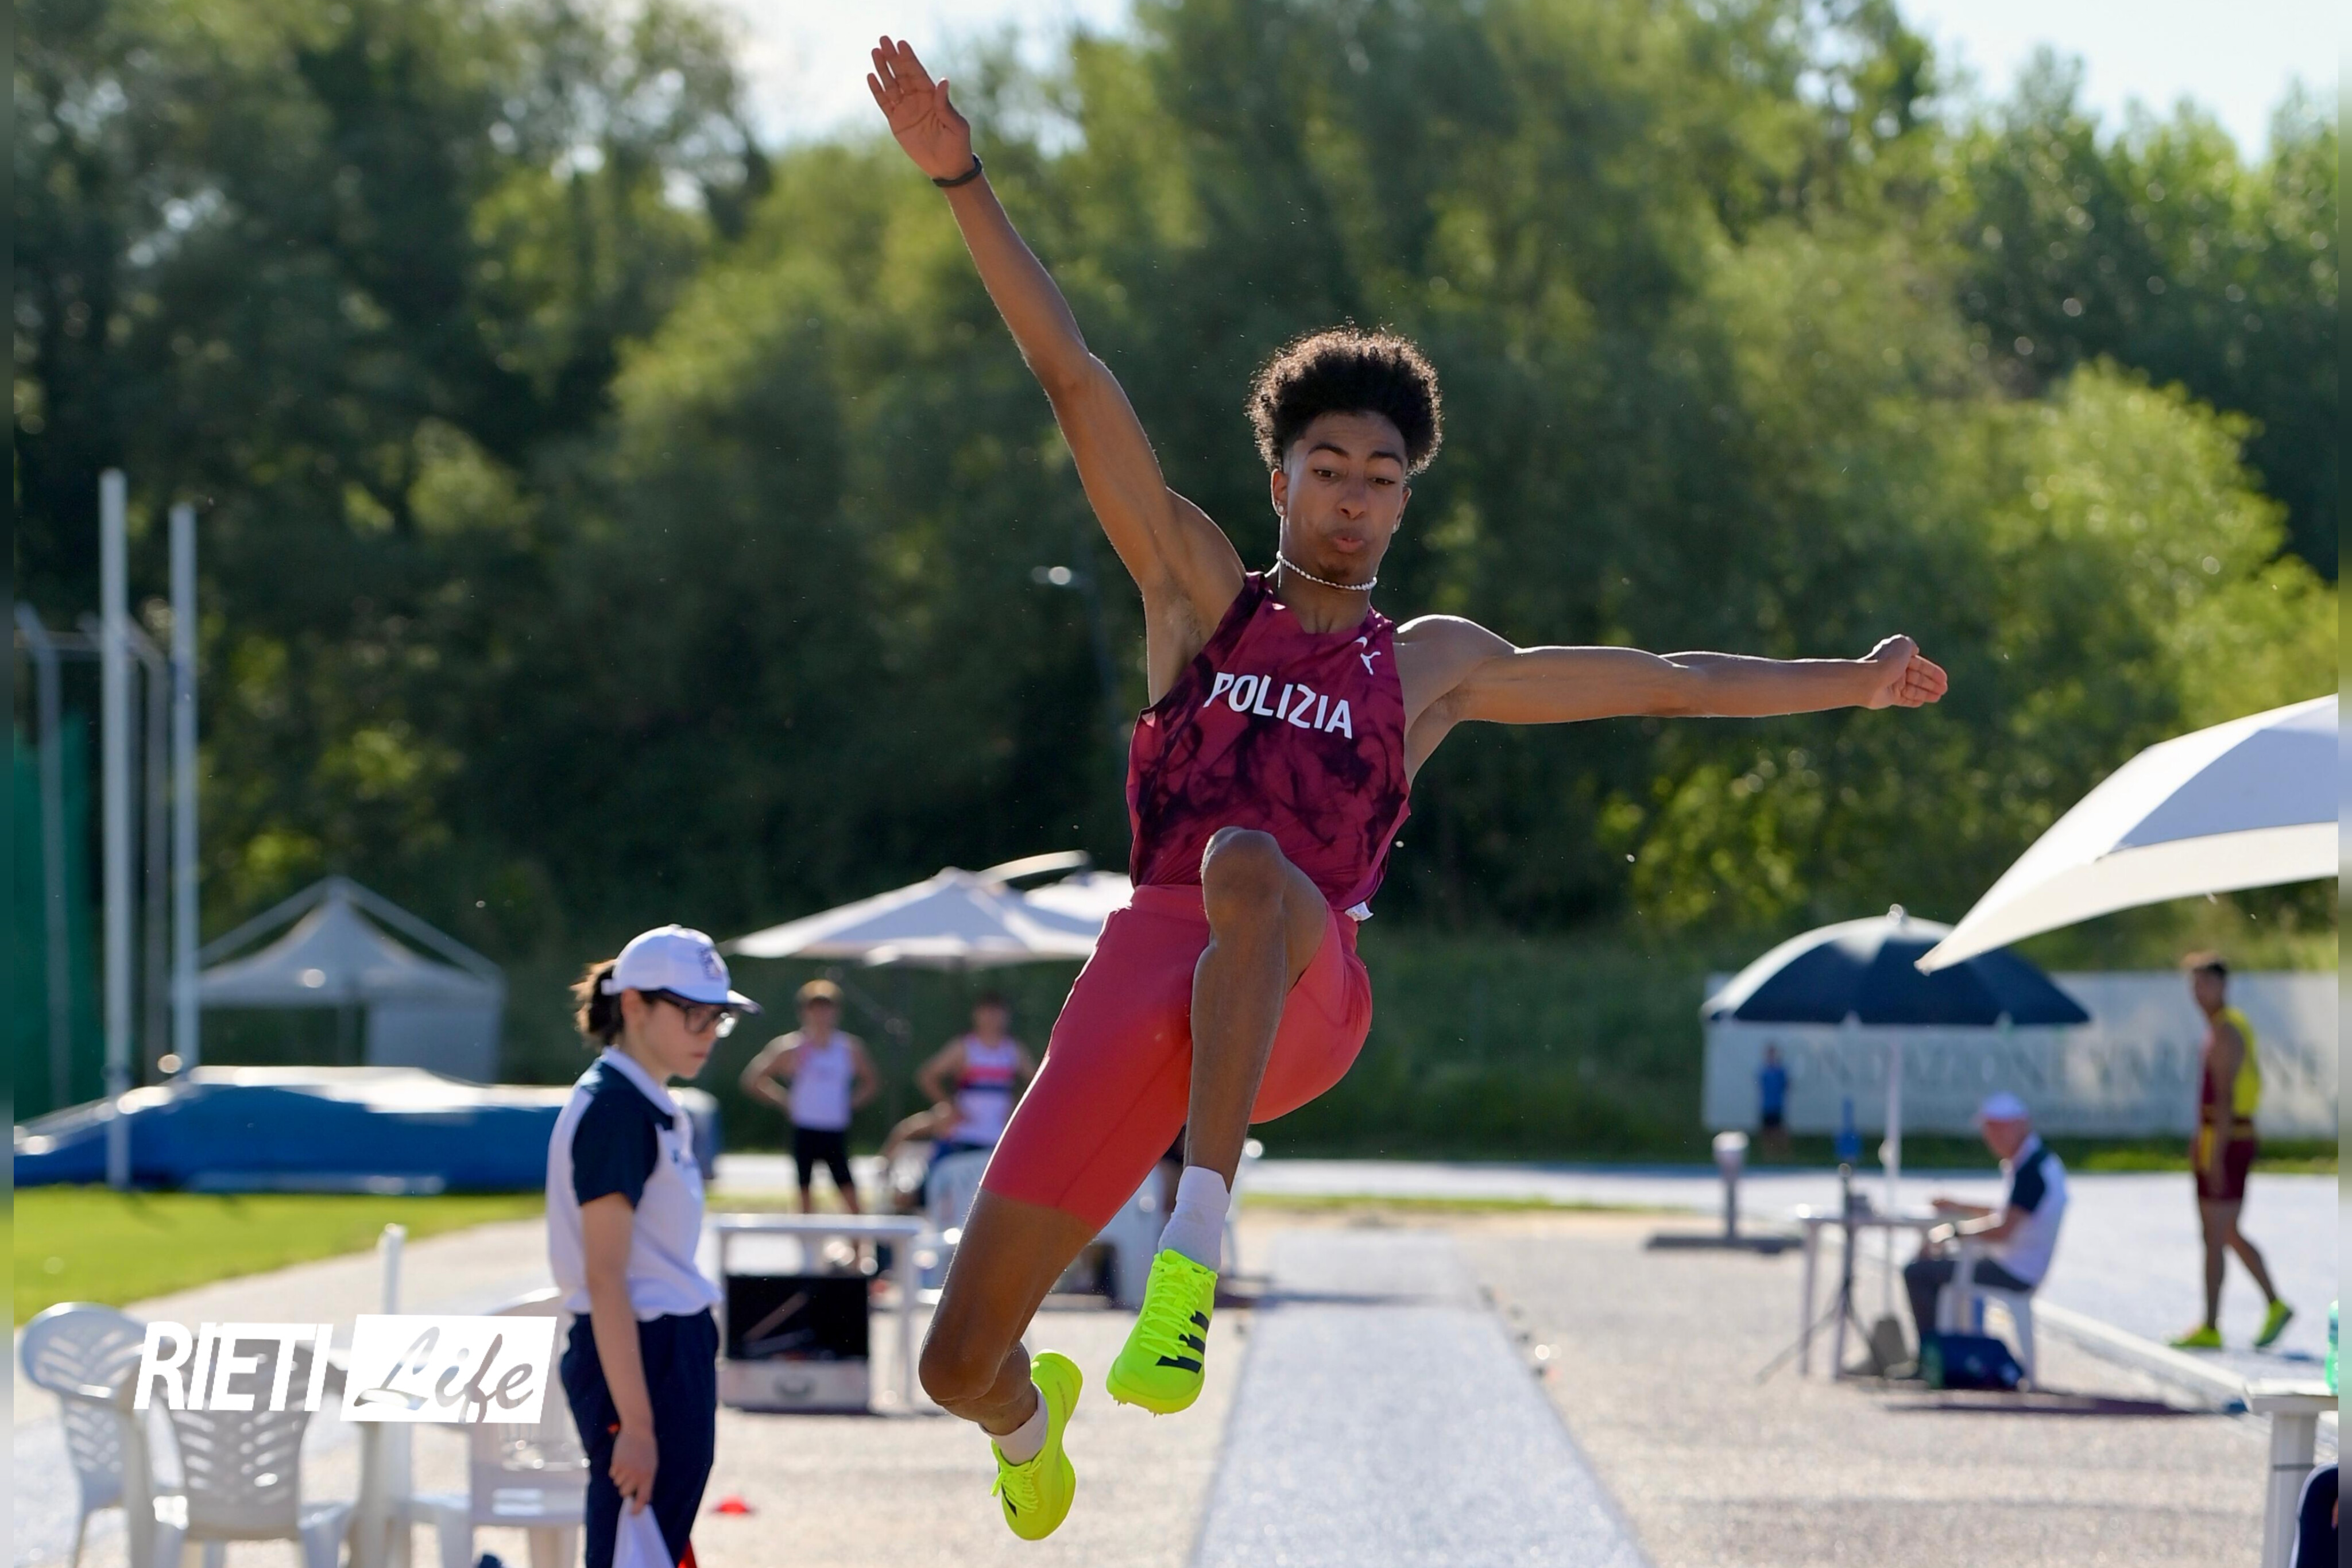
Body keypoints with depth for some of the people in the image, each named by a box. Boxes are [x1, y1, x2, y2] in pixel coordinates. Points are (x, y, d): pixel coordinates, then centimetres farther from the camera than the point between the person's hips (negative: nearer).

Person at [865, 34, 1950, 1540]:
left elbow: (1660, 680, 34)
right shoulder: (1202, 590, 16)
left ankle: (1199, 1247, -44)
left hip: (1308, 997, 0)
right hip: (1152, 970, 0)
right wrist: (964, 181, 1)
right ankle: (1034, 1410, 35)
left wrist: (1848, 681, 35)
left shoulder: (1432, 665, 23)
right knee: (959, 1367, -6)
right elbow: (1077, 380, 8)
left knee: (1249, 867, -40)